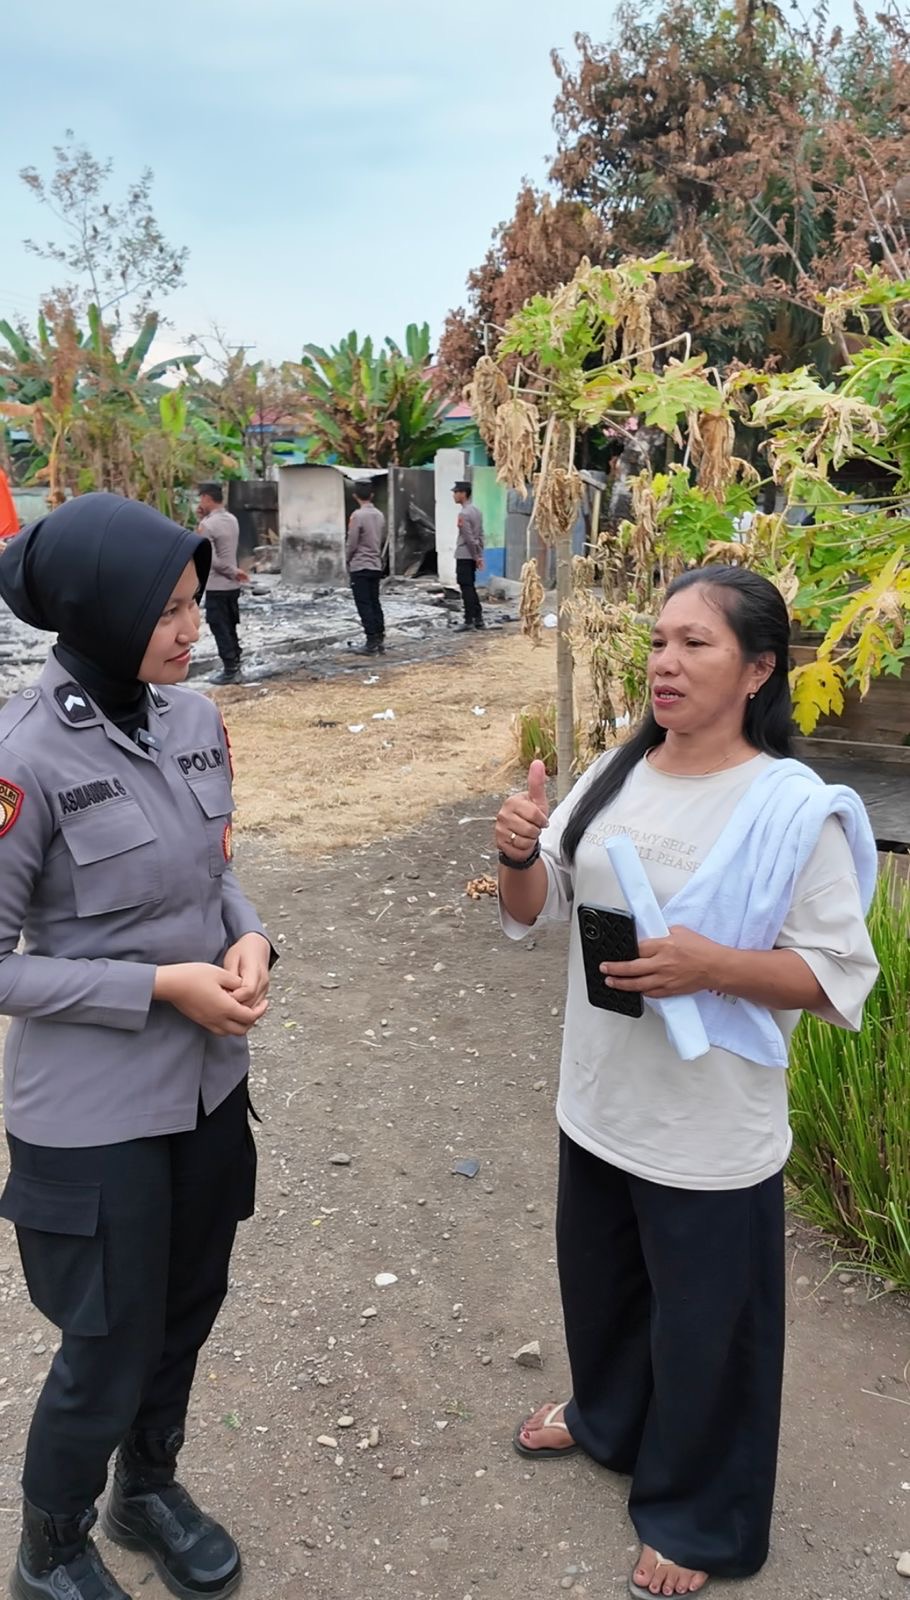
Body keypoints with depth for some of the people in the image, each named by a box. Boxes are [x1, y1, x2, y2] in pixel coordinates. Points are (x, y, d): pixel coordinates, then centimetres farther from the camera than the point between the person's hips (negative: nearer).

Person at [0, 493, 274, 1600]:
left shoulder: (193, 718, -3)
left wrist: (248, 938, -10)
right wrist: (162, 985, -21)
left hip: (209, 1083, 6)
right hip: (91, 1115, -6)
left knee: (187, 1312, 23)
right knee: (108, 1352, 12)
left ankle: (148, 1489, 52)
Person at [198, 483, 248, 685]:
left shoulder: (208, 525, -17)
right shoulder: (232, 520, 7)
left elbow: (211, 559, -22)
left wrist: (233, 572, -12)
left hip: (216, 586, -8)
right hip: (232, 585, 8)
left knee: (221, 630, -1)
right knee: (230, 628, 15)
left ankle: (229, 671, 2)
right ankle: (234, 667, 19)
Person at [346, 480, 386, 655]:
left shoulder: (357, 515, -15)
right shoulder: (379, 515, 5)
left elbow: (351, 543, -12)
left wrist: (348, 560, 4)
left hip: (360, 567, -6)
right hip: (376, 566, 6)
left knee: (364, 606, -3)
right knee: (375, 603, 12)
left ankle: (371, 643, -5)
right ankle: (380, 641, 12)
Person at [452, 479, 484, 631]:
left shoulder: (463, 513, -17)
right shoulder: (476, 510, 11)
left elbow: (469, 538, -18)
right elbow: (480, 535, 12)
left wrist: (476, 556, -12)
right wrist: (479, 555, 13)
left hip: (464, 556, -9)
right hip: (472, 556, 9)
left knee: (466, 588, -4)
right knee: (471, 587, 15)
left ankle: (469, 621, -2)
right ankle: (478, 618, 17)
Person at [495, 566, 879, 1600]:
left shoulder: (794, 809, -19)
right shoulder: (616, 773, -1)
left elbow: (840, 977, -16)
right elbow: (536, 910, 5)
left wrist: (711, 965, -30)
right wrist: (519, 855, -17)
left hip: (711, 1135, -6)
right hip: (597, 1103, 6)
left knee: (704, 1328, 14)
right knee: (599, 1282, 28)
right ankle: (606, 1418, 58)